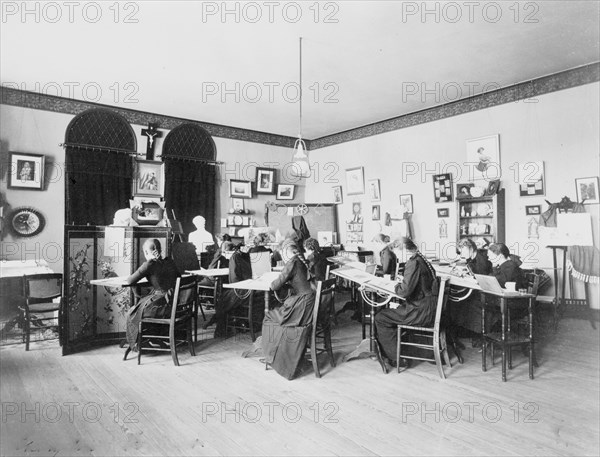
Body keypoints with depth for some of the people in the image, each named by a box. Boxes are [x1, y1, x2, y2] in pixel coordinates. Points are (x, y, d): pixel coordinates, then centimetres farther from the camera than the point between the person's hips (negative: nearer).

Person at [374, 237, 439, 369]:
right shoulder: (421, 260, 11)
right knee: (389, 310, 22)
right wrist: (401, 281, 8)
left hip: (422, 312, -10)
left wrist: (396, 286, -6)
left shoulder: (414, 263, -19)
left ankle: (396, 358, 4)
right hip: (426, 307, 10)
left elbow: (405, 291, -25)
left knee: (380, 318, -5)